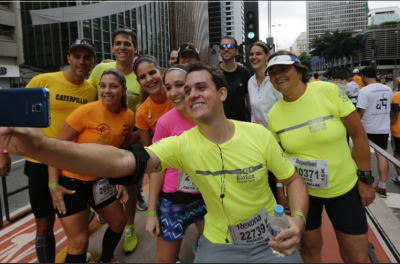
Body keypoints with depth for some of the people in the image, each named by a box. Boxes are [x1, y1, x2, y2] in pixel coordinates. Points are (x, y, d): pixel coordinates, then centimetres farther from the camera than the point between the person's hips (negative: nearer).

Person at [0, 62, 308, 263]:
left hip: (271, 239, 1)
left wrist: (298, 219, -24)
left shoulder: (259, 135, -16)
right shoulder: (181, 145, -18)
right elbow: (122, 160, -33)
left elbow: (294, 180, -3)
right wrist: (41, 146, -47)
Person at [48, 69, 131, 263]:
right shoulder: (87, 111, -23)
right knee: (79, 242, -3)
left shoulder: (128, 116, -6)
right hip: (71, 180, -6)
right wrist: (53, 184, -18)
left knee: (119, 221, 18)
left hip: (99, 179, 6)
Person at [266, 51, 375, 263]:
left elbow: (359, 134, -9)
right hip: (301, 190, 2)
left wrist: (365, 178, -7)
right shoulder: (274, 114, -8)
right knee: (309, 247, 18)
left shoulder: (329, 91, -16)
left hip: (345, 187, -1)